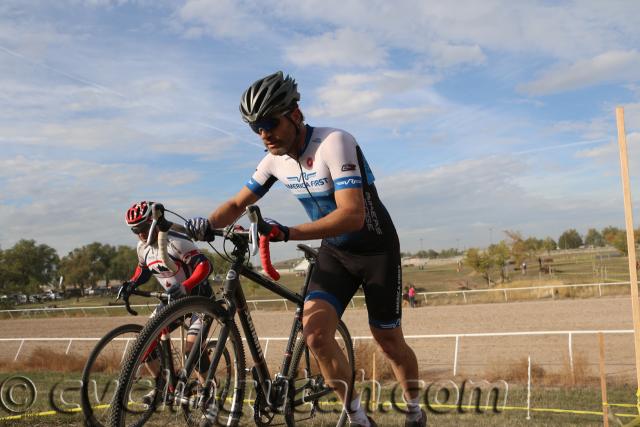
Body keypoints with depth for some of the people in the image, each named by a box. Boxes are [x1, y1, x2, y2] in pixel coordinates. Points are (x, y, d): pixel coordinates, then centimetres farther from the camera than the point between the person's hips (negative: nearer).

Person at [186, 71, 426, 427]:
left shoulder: (334, 143, -28)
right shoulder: (275, 159, -7)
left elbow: (352, 215, -37)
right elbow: (238, 203, 2)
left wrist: (288, 233, -45)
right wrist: (208, 224, -20)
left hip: (376, 248, -5)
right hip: (334, 251, 5)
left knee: (389, 343, 5)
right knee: (314, 331, -16)